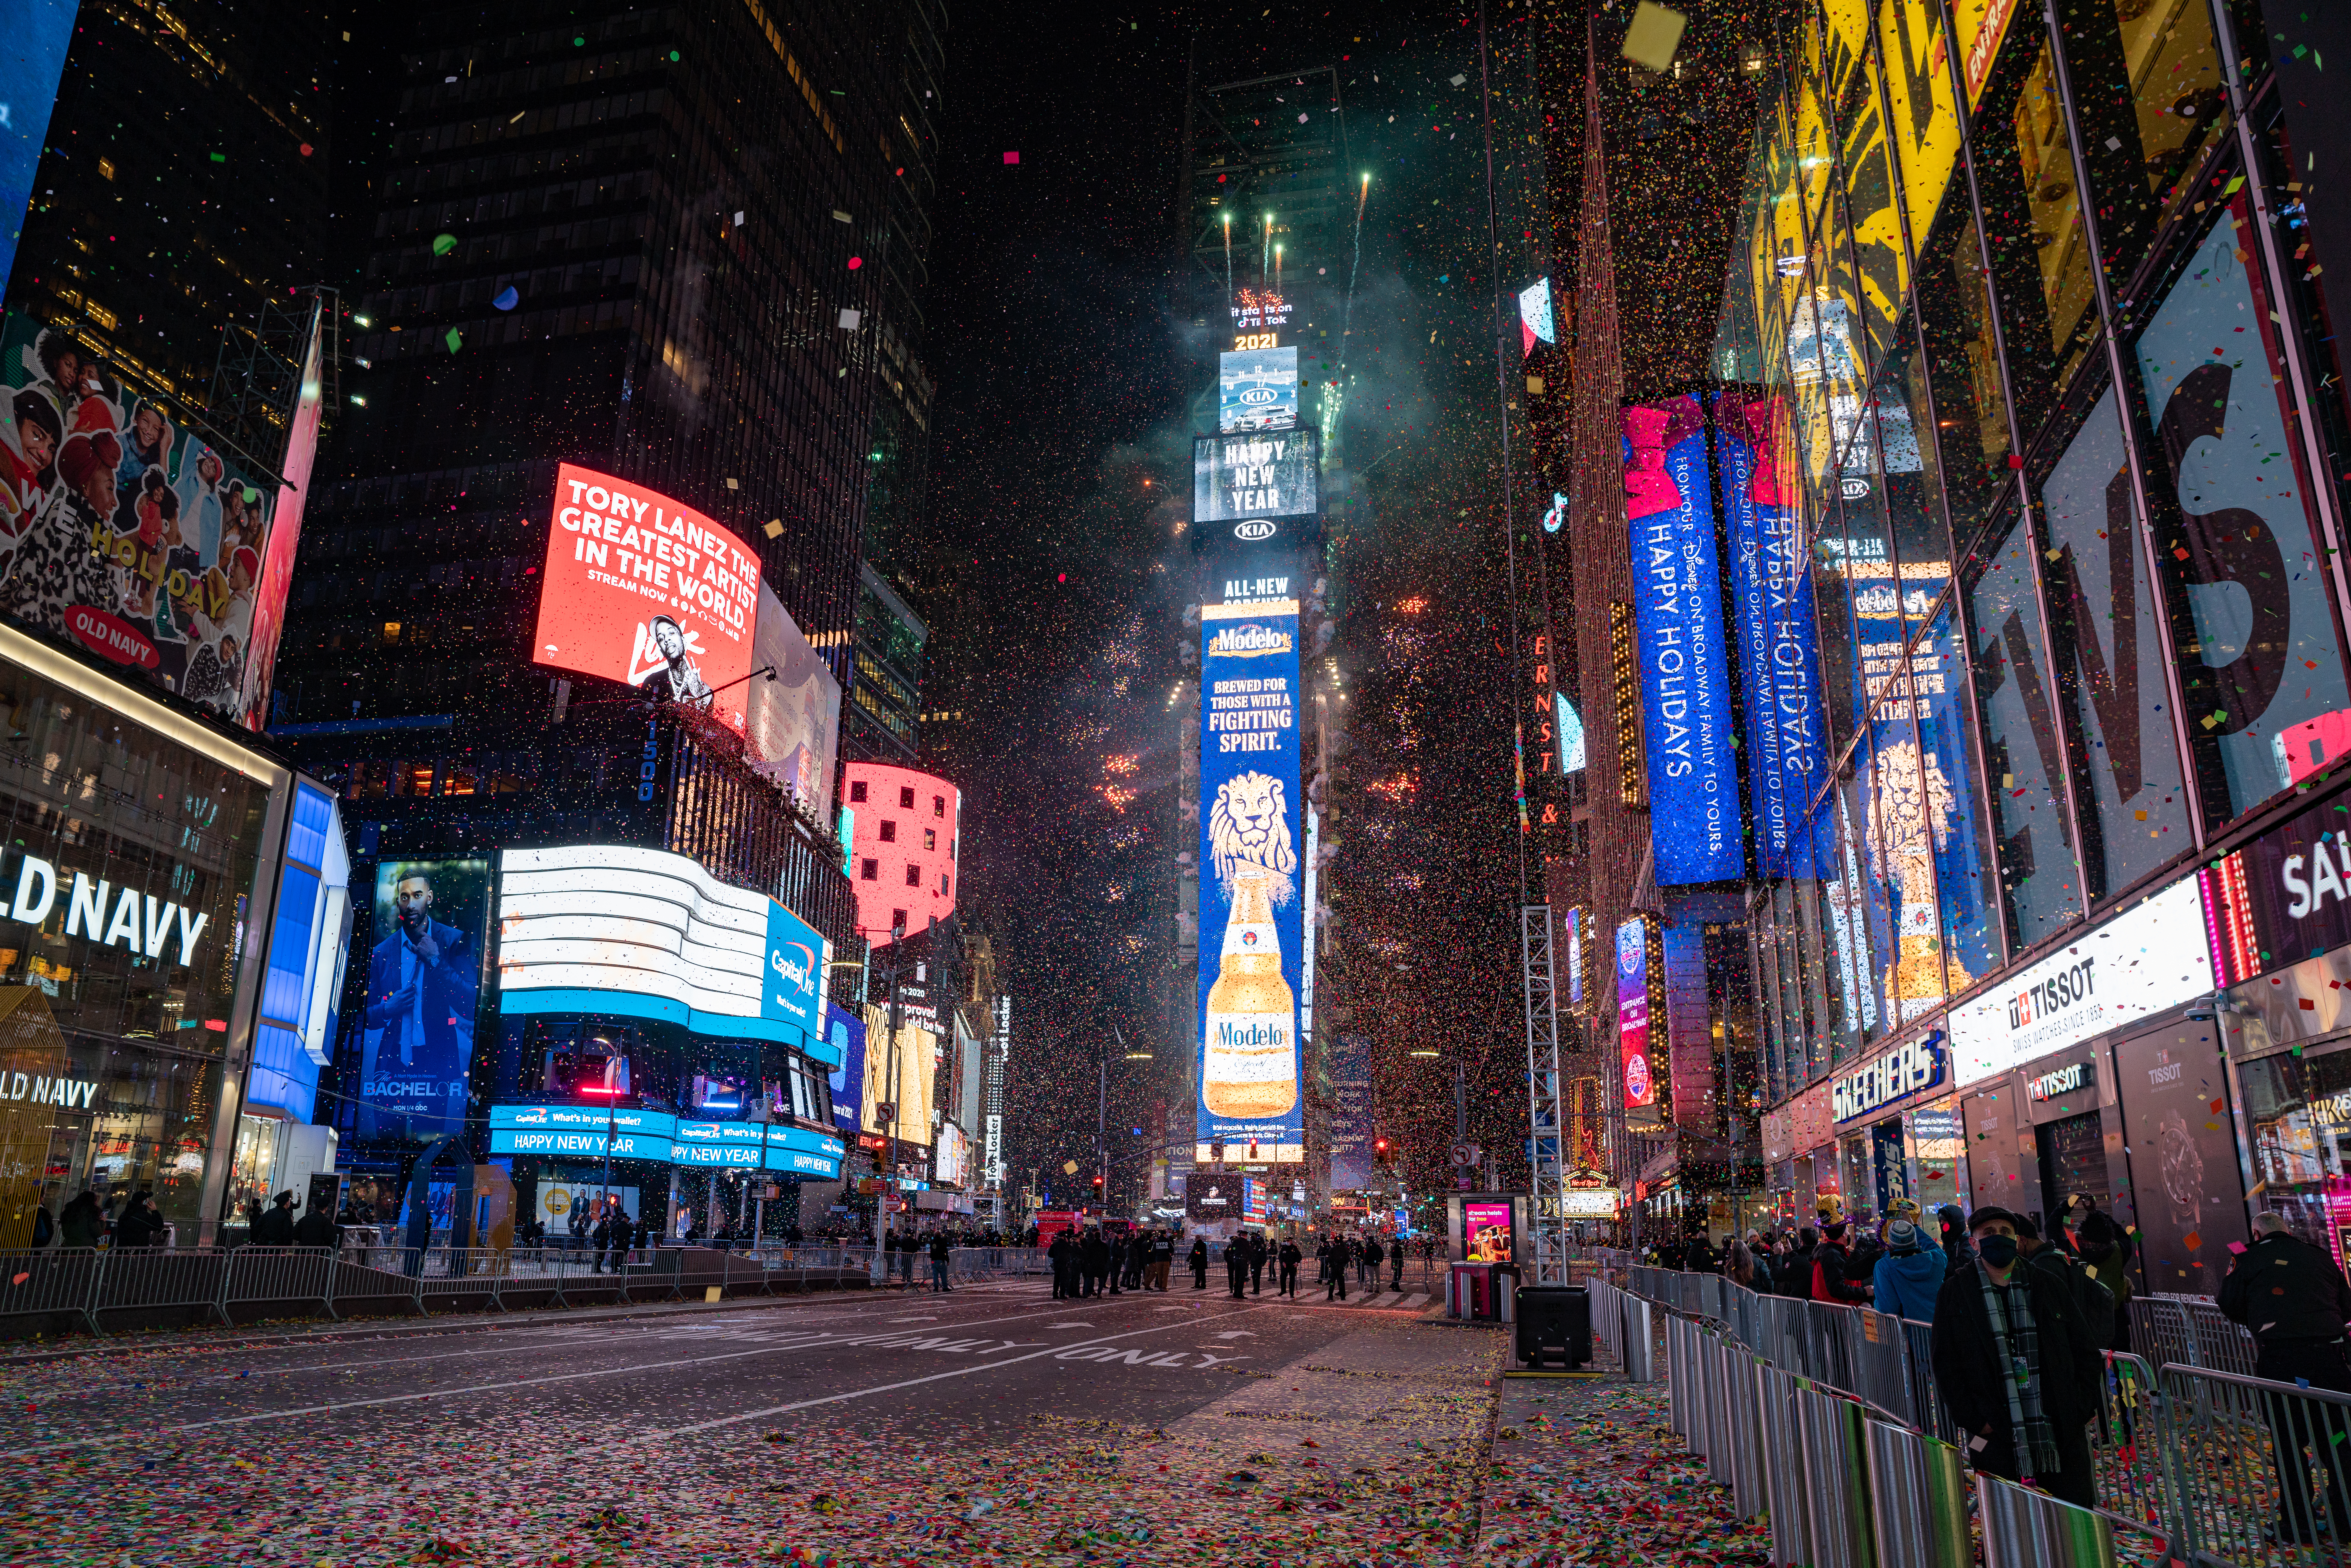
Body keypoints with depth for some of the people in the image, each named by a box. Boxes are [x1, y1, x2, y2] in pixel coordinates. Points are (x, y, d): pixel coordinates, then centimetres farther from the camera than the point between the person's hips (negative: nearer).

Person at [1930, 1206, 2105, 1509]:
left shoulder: (2048, 1285, 8)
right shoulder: (1956, 1293, 2)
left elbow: (2086, 1351, 13)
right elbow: (1946, 1365, 2)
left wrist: (2083, 1406, 2)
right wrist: (1975, 1421, -6)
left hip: (2062, 1436, 2)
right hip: (1999, 1439, -1)